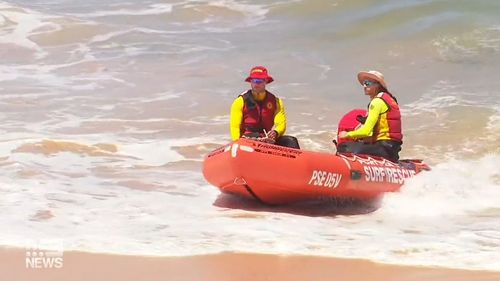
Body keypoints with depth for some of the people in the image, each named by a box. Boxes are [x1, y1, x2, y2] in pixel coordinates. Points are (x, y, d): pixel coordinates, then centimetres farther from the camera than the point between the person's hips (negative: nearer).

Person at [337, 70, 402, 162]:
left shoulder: (377, 102, -11)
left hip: (384, 148, -10)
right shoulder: (388, 98, 17)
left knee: (343, 148, -16)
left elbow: (366, 131, -17)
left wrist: (348, 134, -2)